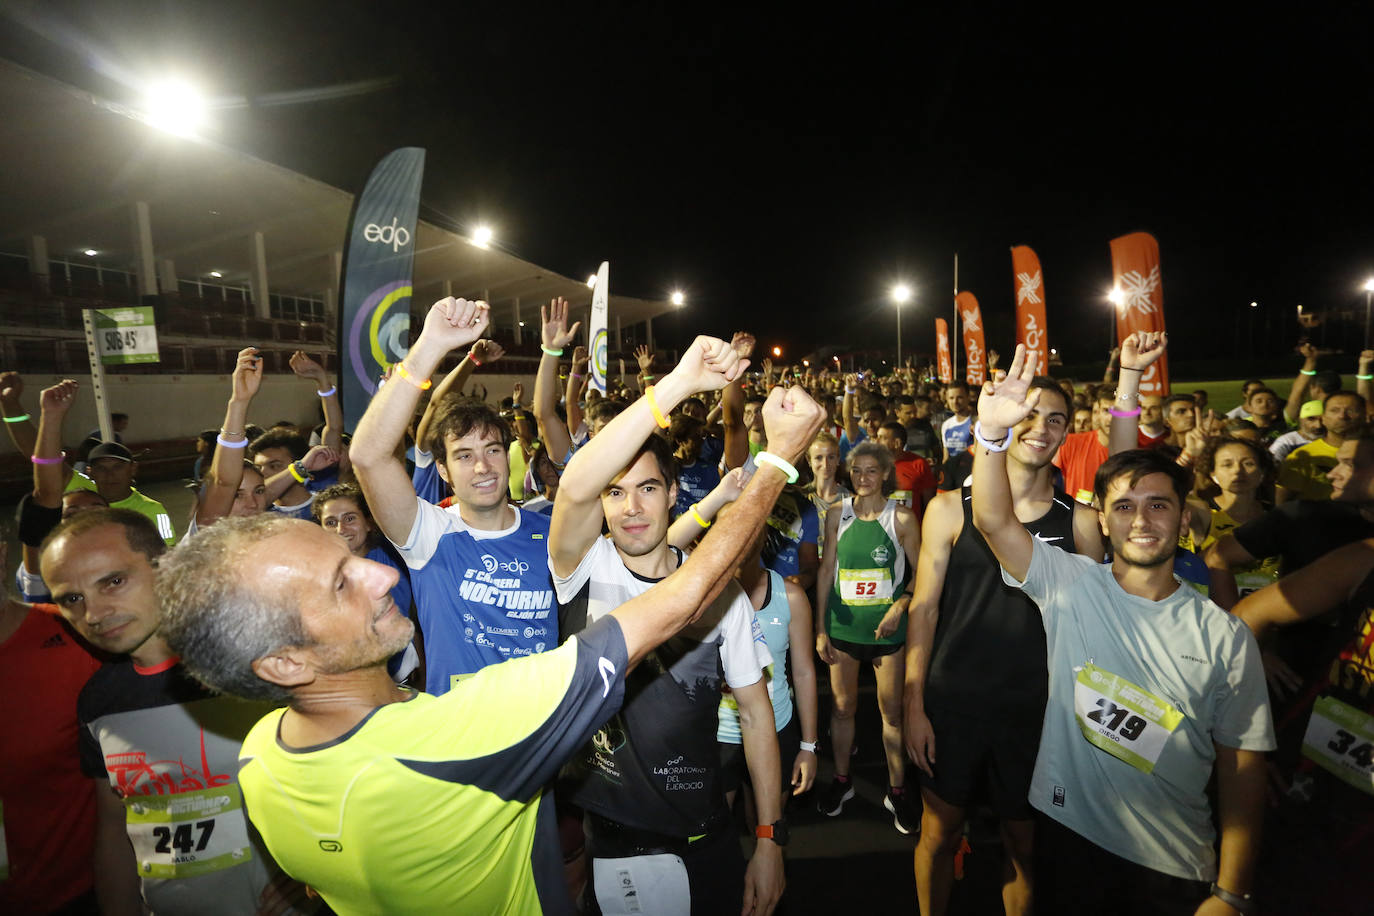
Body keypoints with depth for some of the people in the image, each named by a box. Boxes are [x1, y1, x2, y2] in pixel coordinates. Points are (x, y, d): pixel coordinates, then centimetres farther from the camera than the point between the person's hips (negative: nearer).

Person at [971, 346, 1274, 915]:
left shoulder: (1225, 637, -7)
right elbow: (992, 519, -24)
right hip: (1067, 832, 0)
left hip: (1174, 866, 1)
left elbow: (1241, 769, -3)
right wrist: (992, 431, -39)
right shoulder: (1068, 584, -8)